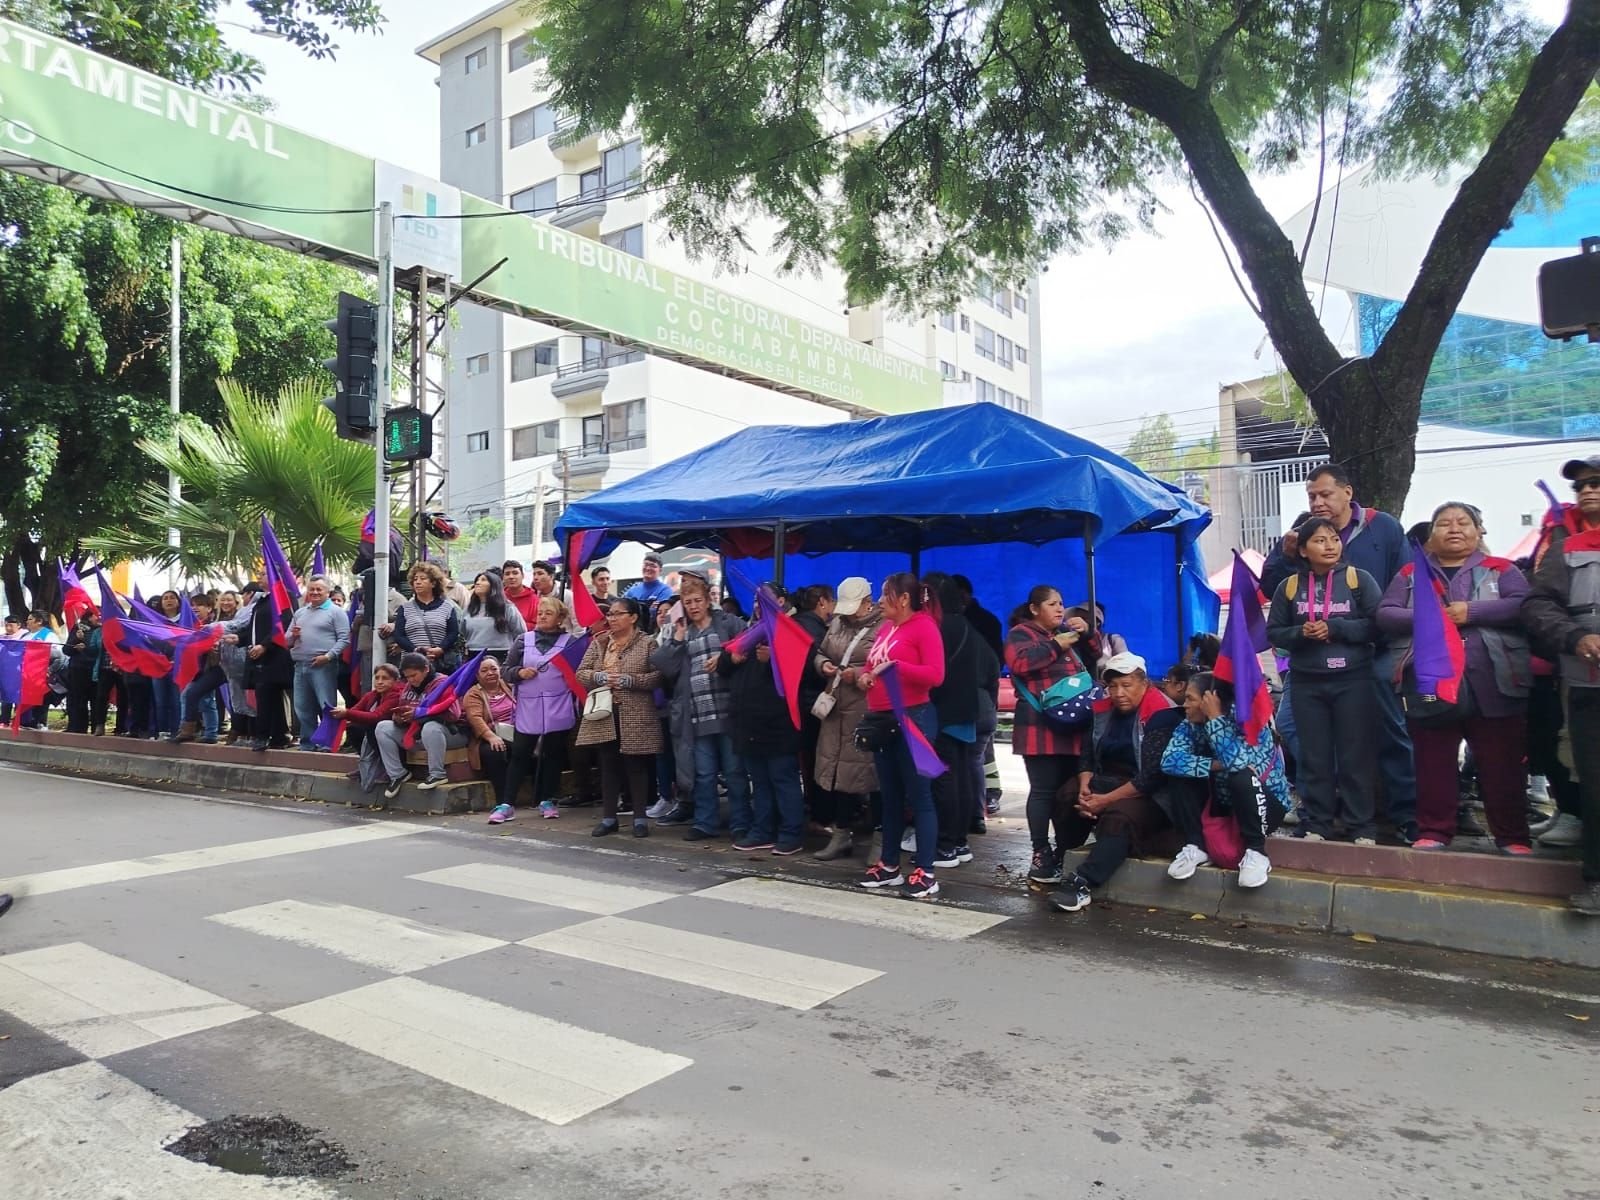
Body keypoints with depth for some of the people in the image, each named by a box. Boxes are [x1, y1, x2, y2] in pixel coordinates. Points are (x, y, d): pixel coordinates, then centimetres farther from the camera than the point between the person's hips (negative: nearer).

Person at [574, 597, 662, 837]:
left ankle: (640, 818, 13)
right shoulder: (598, 643, 10)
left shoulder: (647, 643, -3)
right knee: (608, 765, 9)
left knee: (636, 766, 4)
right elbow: (581, 673, 7)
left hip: (635, 718, -4)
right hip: (604, 714, 4)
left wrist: (629, 680, -19)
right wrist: (600, 676, -13)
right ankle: (608, 817, 19)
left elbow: (658, 676, -11)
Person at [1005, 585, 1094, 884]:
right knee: (1044, 790, -8)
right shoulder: (1021, 634, -1)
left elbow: (1087, 668, 30)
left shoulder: (1063, 635, 24)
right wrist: (1056, 645, -15)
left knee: (1068, 790, 9)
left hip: (1069, 725, 8)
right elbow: (1019, 662, -22)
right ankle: (1040, 857, -3)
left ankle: (1064, 852, 18)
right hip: (1040, 727, -8)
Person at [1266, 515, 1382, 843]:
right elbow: (1274, 632, 7)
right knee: (1314, 757, 8)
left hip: (1353, 680, -2)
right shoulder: (1289, 586, 5)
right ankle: (1315, 825, 17)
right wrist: (1301, 633, -12)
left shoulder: (1359, 579, -1)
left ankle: (1362, 827, 12)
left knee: (1356, 755, 3)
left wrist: (1335, 628, -16)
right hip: (1307, 683, 2)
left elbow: (1377, 624, -7)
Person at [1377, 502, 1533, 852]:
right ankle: (1434, 831, 15)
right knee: (1434, 764, 6)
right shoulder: (1411, 573, 14)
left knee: (1502, 765, 5)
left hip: (1493, 685, -1)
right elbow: (1384, 614, 4)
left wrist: (1472, 612, -17)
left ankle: (1513, 835, 16)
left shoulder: (1501, 570, 10)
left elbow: (1524, 606, -6)